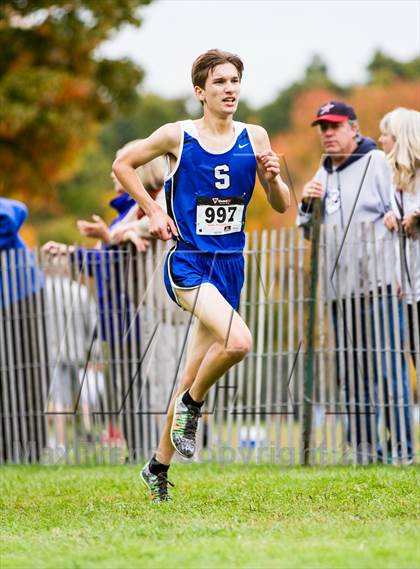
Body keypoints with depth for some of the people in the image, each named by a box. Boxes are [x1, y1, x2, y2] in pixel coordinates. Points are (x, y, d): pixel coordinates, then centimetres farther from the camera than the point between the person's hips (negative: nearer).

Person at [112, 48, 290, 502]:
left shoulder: (254, 137, 4)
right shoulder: (177, 136, -5)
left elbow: (281, 206, 9)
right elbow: (122, 164, 9)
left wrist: (273, 178, -11)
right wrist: (152, 211, 1)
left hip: (230, 264, 5)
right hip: (188, 262, -4)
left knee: (193, 377, 11)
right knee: (237, 340, -29)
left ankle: (159, 466, 25)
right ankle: (191, 405, -3)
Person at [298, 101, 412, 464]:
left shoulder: (376, 162, -1)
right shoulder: (324, 174, 19)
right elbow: (310, 232, 22)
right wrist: (308, 204, 4)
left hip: (377, 286, -7)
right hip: (340, 290, 7)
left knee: (387, 369, -9)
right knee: (351, 375, 8)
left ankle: (401, 447, -6)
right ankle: (364, 448, 13)